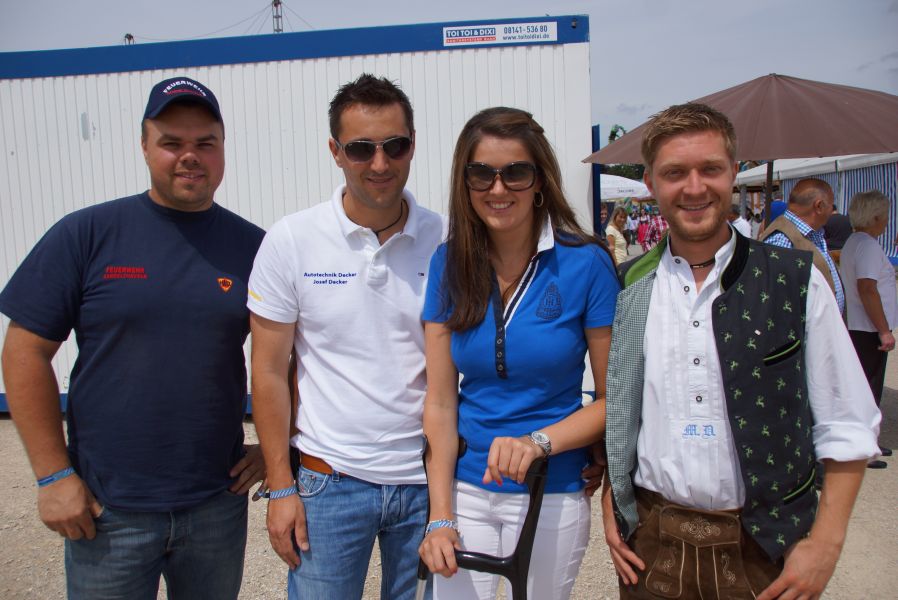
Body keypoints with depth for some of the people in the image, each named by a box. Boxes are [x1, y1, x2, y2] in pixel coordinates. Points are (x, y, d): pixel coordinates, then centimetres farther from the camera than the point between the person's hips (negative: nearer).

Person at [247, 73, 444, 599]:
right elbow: (270, 372, -2)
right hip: (330, 479, -1)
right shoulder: (292, 240, -7)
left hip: (426, 478, 2)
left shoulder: (446, 241, -4)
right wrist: (281, 488, -3)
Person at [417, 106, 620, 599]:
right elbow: (440, 400, -4)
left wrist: (538, 441, -22)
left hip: (553, 493, -2)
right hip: (466, 488, 2)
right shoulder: (450, 263, -4)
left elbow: (614, 397, -7)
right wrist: (440, 516, -8)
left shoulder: (586, 264, -12)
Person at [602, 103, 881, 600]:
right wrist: (610, 506, 3)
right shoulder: (628, 288, -1)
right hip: (651, 544, 2)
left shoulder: (797, 281, -7)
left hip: (767, 552, -1)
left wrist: (826, 542, -8)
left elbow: (847, 425, -3)